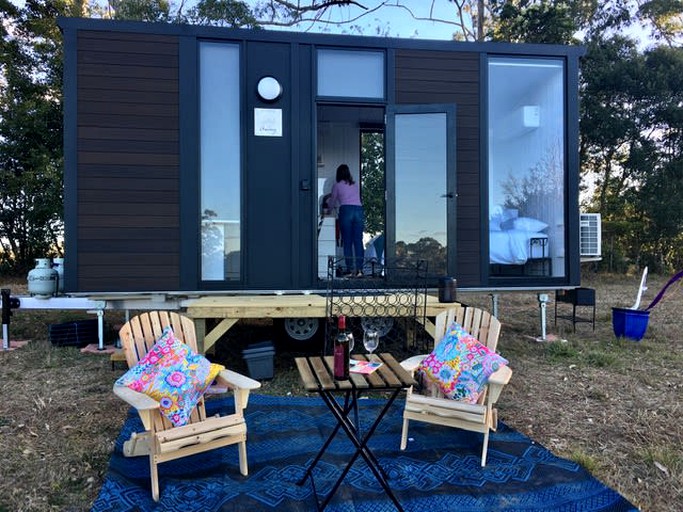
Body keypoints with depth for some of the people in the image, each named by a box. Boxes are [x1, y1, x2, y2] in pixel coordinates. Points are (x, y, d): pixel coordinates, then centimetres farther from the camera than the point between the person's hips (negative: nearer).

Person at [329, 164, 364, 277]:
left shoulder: (337, 185, 11)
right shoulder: (355, 185, 22)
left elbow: (332, 202, 20)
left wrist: (331, 207, 45)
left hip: (346, 210, -3)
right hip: (359, 210, 3)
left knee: (347, 242, 1)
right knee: (358, 241, 0)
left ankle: (350, 269, -2)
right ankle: (359, 269, -6)